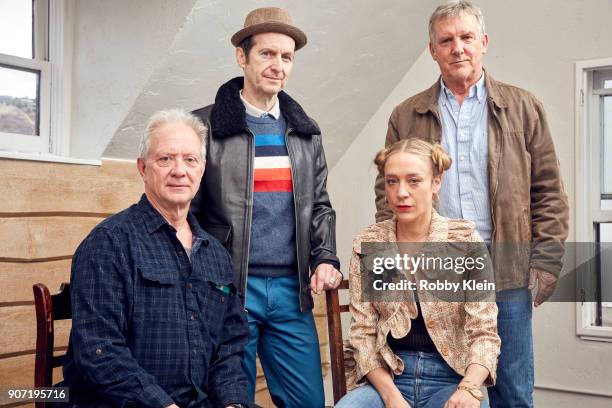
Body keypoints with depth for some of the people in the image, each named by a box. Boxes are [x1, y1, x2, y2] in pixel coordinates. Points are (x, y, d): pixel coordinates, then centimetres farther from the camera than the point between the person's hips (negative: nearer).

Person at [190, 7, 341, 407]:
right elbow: (187, 210, -2)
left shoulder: (306, 131, 12)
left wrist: (325, 258, 0)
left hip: (292, 290, 4)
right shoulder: (205, 126, -1)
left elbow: (319, 206, 15)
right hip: (228, 289, -3)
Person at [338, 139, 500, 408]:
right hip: (385, 377, 1)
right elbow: (363, 333, 0)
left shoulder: (465, 240, -2)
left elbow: (484, 333, -5)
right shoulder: (367, 245, 2)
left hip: (451, 378, -1)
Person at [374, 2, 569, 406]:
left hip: (507, 274, 0)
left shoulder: (523, 108, 7)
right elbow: (387, 194, 8)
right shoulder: (406, 116, 9)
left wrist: (546, 260, -3)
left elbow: (548, 191, 5)